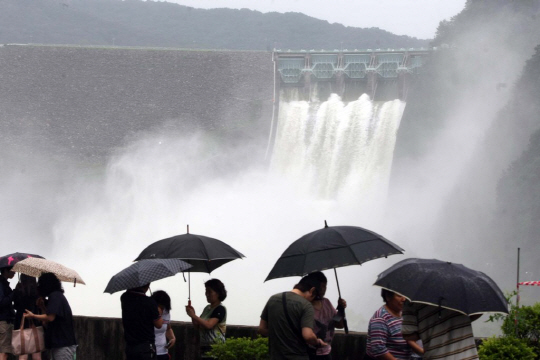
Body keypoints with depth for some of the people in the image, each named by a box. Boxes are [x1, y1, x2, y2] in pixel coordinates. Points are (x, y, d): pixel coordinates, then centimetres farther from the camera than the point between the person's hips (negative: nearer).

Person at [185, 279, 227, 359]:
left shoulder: (220, 309, -10)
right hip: (204, 348, 9)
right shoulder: (207, 308, 16)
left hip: (215, 349, -9)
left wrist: (193, 315, -20)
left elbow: (209, 325, -23)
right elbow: (197, 326, 20)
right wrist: (193, 315, 2)